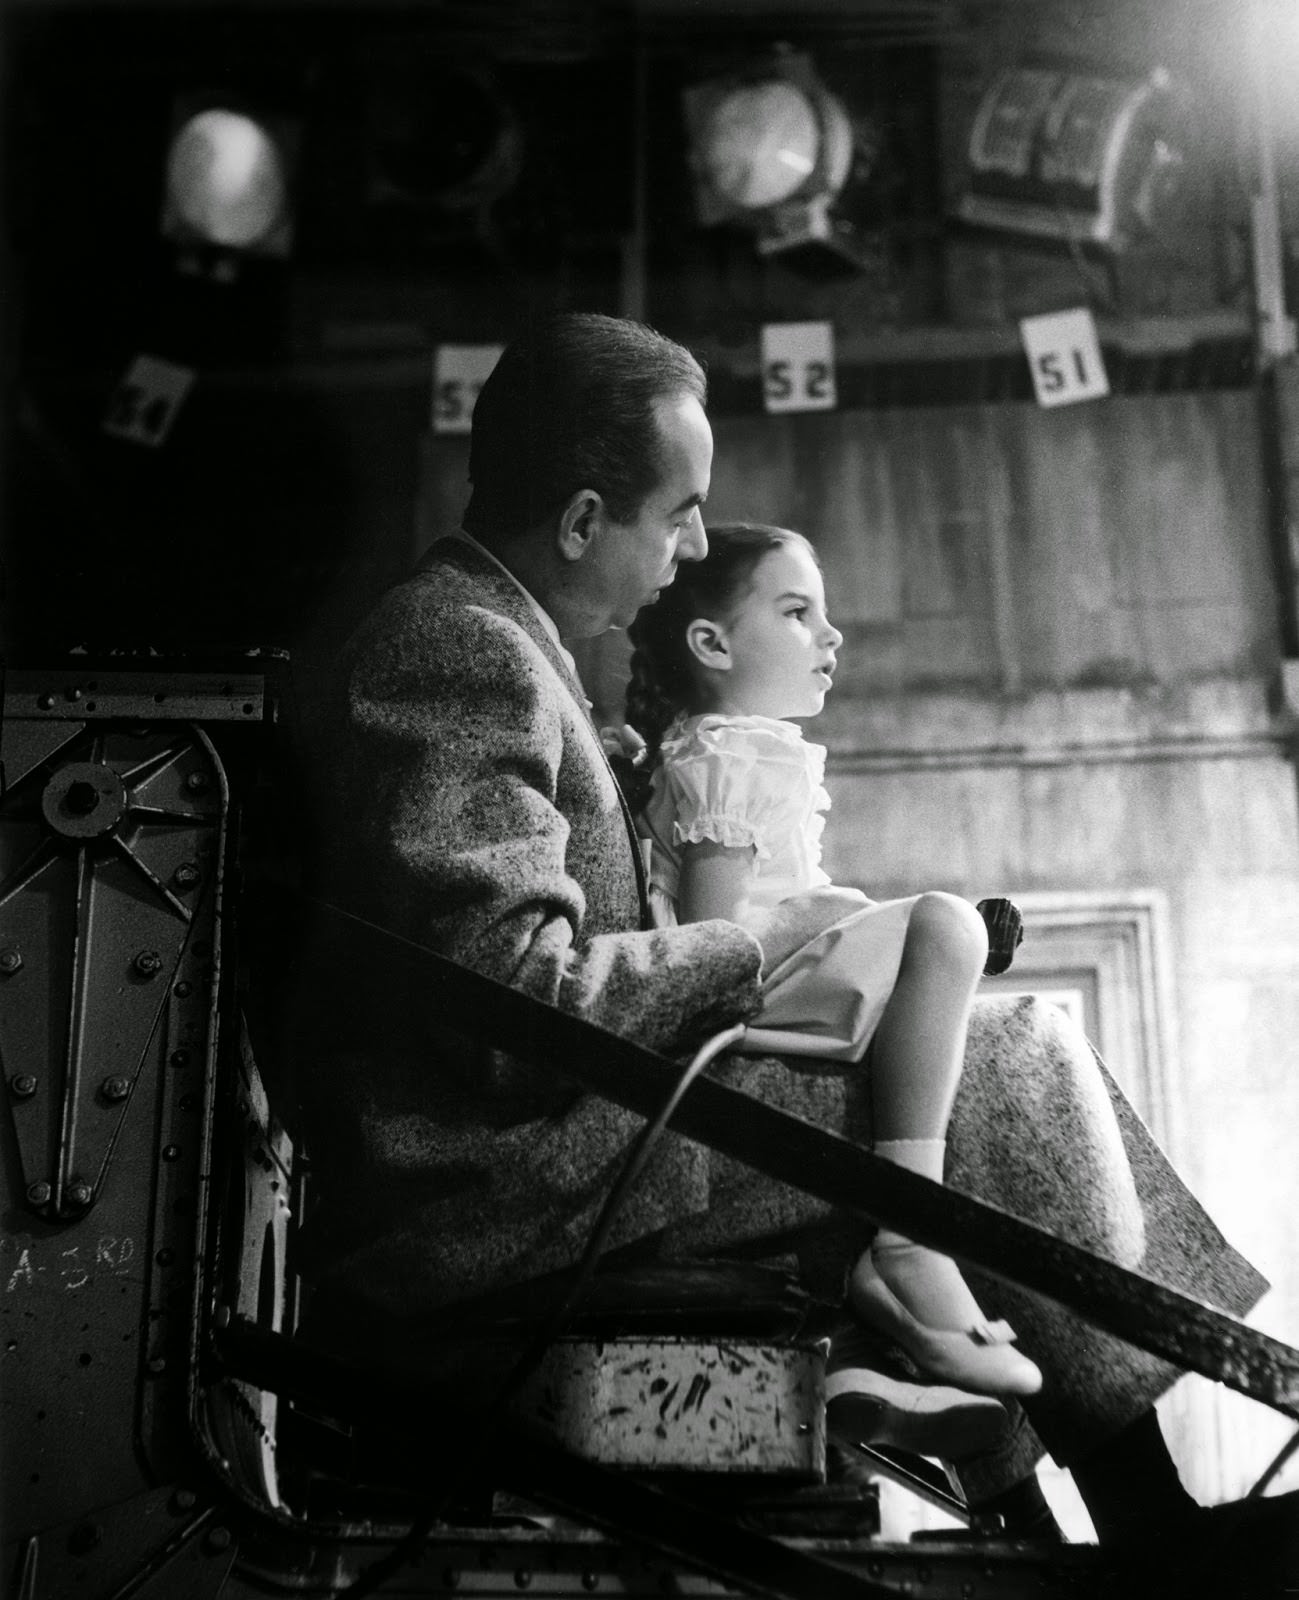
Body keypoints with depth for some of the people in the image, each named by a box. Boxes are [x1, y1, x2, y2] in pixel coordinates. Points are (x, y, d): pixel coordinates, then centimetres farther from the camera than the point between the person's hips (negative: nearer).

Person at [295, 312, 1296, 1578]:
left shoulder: (475, 631, 16)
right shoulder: (463, 652, -16)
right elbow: (517, 1004, -25)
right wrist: (765, 940, -12)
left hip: (528, 1132, 10)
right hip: (518, 1178, -10)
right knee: (1014, 1054, -9)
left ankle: (1021, 1514, 13)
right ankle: (1153, 1531, 8)